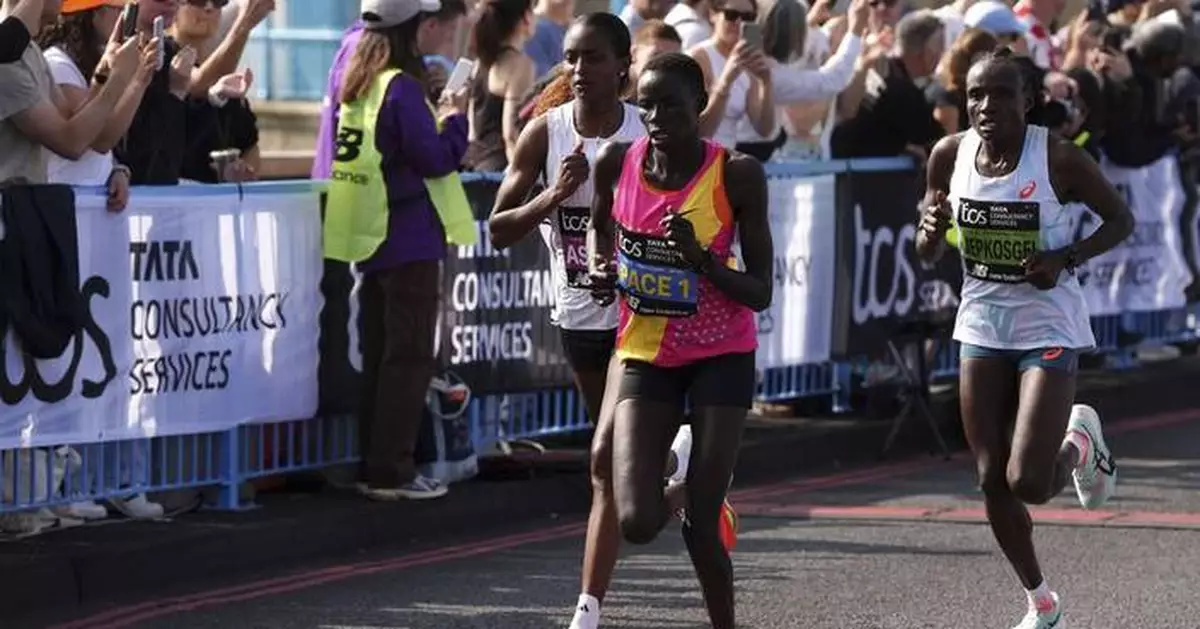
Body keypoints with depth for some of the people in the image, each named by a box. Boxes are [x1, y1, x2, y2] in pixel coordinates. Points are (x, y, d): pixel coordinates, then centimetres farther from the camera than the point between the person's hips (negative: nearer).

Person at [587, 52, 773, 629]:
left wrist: (703, 260, -28)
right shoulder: (616, 163, -7)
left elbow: (760, 294, -13)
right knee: (637, 522, -9)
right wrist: (601, 268, -2)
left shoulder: (736, 175, -16)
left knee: (701, 524, -7)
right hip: (644, 353, 3)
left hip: (720, 357, -3)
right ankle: (666, 477, 27)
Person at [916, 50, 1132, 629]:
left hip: (1048, 327, -4)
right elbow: (928, 253, 7)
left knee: (1028, 482, -15)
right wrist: (932, 228, -16)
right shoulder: (950, 156, -4)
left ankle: (1080, 442, 21)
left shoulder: (1057, 157, -15)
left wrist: (1066, 259, -19)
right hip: (983, 325, 4)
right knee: (992, 481, 6)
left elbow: (1120, 221, -3)